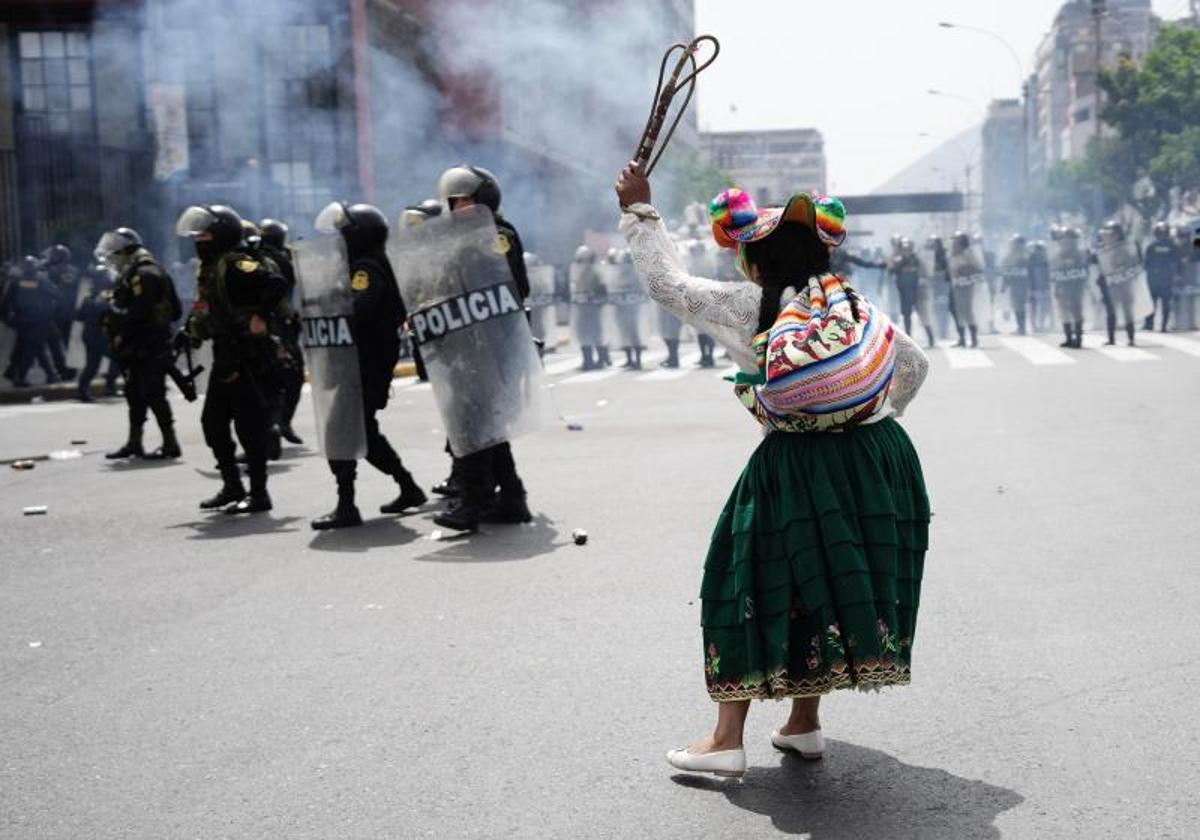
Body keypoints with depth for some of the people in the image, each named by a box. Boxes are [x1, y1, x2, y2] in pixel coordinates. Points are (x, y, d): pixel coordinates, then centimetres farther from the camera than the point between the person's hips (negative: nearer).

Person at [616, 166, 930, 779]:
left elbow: (667, 283, 4)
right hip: (880, 457, 5)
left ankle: (727, 739, 10)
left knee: (757, 588, 7)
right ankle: (804, 723, 28)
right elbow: (914, 364, 17)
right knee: (836, 588, 17)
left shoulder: (748, 306, -4)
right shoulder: (853, 302, 9)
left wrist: (638, 212, 13)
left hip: (799, 466, -5)